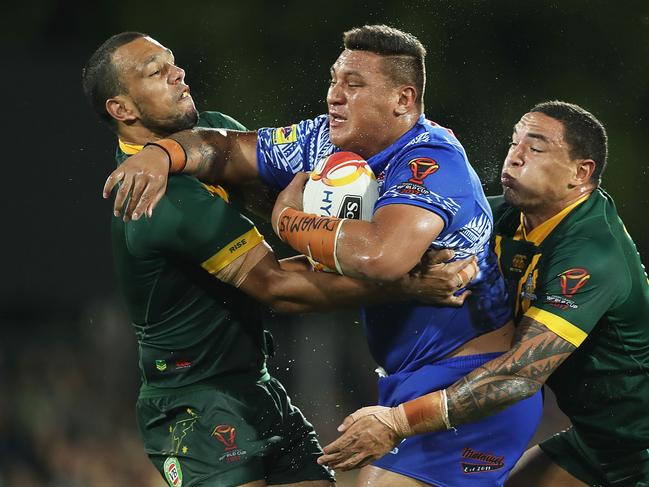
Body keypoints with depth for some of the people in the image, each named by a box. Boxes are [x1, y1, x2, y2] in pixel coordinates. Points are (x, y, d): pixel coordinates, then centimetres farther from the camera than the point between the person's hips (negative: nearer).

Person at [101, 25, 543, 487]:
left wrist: (289, 218, -21)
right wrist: (161, 154, -11)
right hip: (412, 378, 9)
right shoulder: (327, 142, 4)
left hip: (467, 379, -9)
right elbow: (227, 150, 12)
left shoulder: (430, 161, -21)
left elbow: (380, 256, -38)